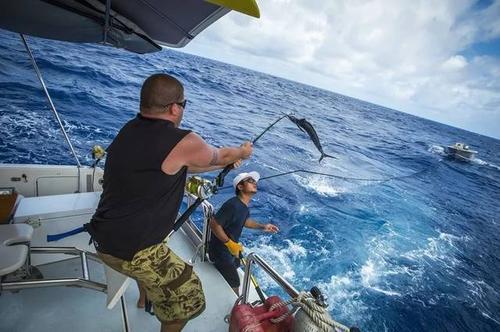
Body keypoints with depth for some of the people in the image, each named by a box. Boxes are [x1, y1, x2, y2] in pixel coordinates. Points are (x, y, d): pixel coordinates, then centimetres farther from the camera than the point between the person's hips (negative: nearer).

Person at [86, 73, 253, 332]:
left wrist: (225, 164, 23)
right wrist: (243, 152, 22)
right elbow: (220, 156, 0)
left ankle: (146, 298, 57)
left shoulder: (128, 130, 4)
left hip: (102, 240, 9)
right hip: (130, 251, -9)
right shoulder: (183, 142, -21)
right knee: (189, 297, 9)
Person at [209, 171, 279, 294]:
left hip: (231, 248, 10)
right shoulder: (233, 205, -33)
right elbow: (214, 224, -31)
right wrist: (230, 243, -28)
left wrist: (262, 226, 2)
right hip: (221, 251, -10)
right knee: (234, 284, 1)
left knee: (235, 266, 32)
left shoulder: (244, 205, -3)